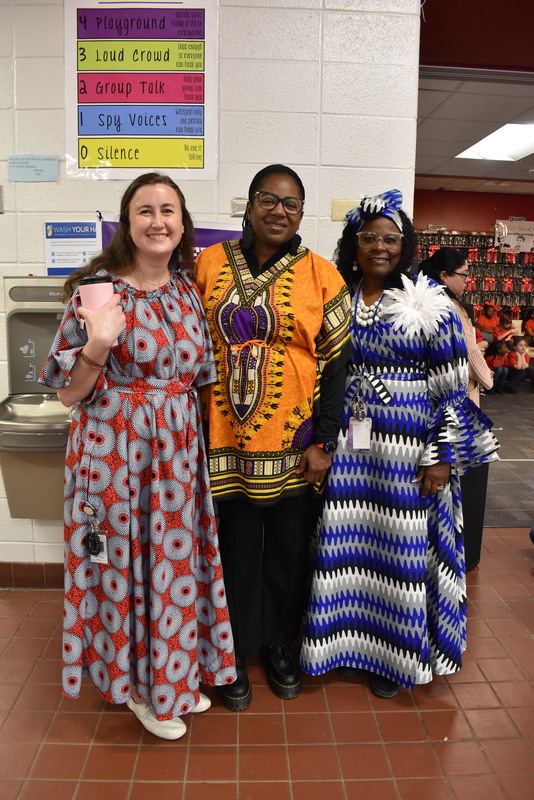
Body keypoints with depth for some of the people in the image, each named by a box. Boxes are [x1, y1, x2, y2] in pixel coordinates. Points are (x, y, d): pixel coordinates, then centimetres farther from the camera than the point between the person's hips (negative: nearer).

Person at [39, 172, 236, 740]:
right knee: (125, 562, 7)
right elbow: (69, 393, -10)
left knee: (176, 559, 15)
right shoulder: (98, 288, -9)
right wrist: (99, 346, -27)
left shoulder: (188, 292, 7)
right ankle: (135, 682, 33)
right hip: (115, 450, -5)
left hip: (178, 450, 5)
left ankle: (175, 675, 38)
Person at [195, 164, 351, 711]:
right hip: (227, 436, 0)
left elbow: (335, 363, -2)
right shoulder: (210, 264, 3)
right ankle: (235, 651, 32)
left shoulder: (321, 276, -1)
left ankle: (279, 644, 37)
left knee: (288, 547, 13)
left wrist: (324, 442, -6)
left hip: (294, 440, 0)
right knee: (237, 548, 10)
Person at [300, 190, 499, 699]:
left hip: (407, 445, -2)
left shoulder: (430, 304, -3)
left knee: (401, 545, 6)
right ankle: (346, 641, 30)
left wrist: (443, 458, -9)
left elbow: (452, 386, -5)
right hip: (346, 442, 3)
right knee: (345, 544, 8)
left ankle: (395, 653, 27)